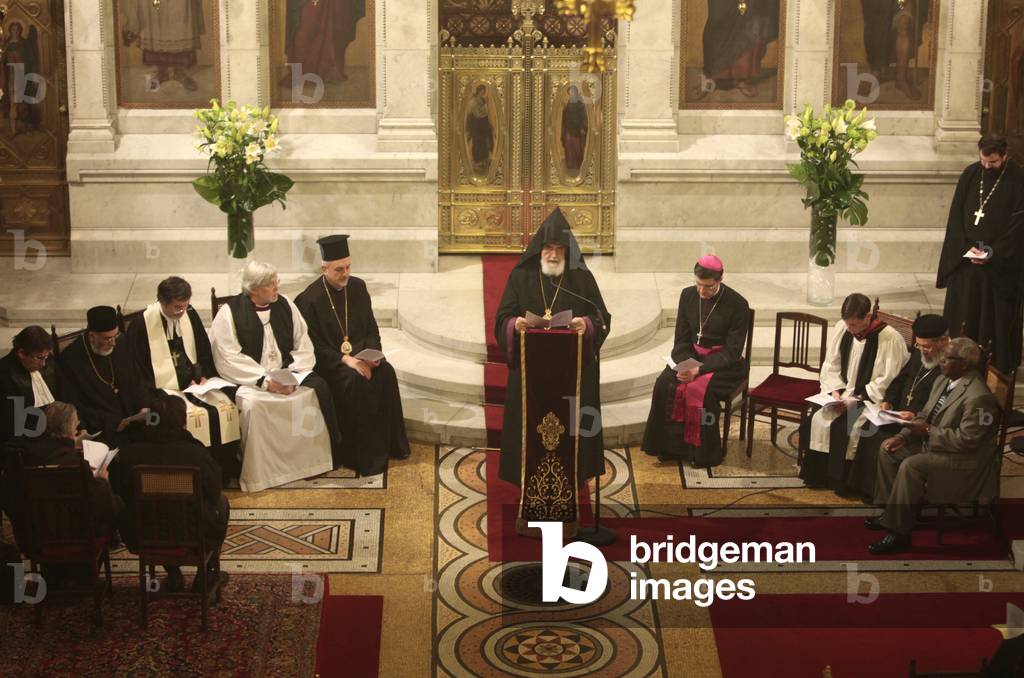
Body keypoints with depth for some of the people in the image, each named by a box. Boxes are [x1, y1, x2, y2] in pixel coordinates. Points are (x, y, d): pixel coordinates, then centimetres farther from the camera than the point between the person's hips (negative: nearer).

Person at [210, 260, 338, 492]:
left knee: (318, 389, -21)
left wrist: (293, 376, -12)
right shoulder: (229, 312, -6)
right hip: (249, 379, -4)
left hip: (288, 375, 4)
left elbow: (304, 346, 5)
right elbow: (227, 359, -12)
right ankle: (257, 474, -20)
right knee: (252, 404, -34)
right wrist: (265, 381, -20)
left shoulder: (285, 305, 7)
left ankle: (313, 461, -9)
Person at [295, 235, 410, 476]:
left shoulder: (358, 287, 6)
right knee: (355, 381, -32)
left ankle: (390, 444, -12)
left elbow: (371, 328, 10)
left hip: (359, 354, 5)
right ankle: (363, 454, -22)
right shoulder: (310, 299, -11)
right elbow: (314, 346, -11)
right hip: (328, 361, -5)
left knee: (386, 373, -23)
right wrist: (345, 360, -22)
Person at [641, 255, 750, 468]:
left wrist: (699, 369, -26)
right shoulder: (688, 295, 1)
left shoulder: (737, 304, -13)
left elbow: (732, 351, -14)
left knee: (700, 389, -33)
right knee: (665, 384, -24)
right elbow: (681, 340, 5)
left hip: (725, 364, -4)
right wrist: (686, 365, -16)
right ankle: (670, 446, -12)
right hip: (691, 357, 5)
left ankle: (704, 453, -17)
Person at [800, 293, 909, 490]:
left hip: (872, 399, -5)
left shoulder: (890, 339, -17)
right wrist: (835, 392, -8)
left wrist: (857, 400, -20)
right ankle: (818, 476, -4)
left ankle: (842, 481, -9)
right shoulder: (841, 329, 0)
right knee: (818, 420, -18)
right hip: (844, 394, 5)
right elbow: (830, 367, 9)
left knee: (848, 427, -28)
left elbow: (887, 382, -16)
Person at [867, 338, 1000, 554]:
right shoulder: (943, 381, 5)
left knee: (910, 466, -28)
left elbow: (967, 439, -27)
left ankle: (898, 533, -20)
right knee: (888, 449, 4)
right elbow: (924, 414, 14)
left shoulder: (979, 397, -25)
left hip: (964, 457, -10)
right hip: (932, 442, 10)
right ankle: (890, 510, 11)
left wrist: (928, 431, -21)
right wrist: (903, 436, -1)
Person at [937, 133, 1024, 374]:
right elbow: (956, 216, 5)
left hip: (1001, 265, -4)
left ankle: (998, 368, 13)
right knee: (963, 318, 8)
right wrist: (966, 247, -9)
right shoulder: (970, 175, 4)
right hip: (964, 260, 4)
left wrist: (993, 254, -17)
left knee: (997, 316, 3)